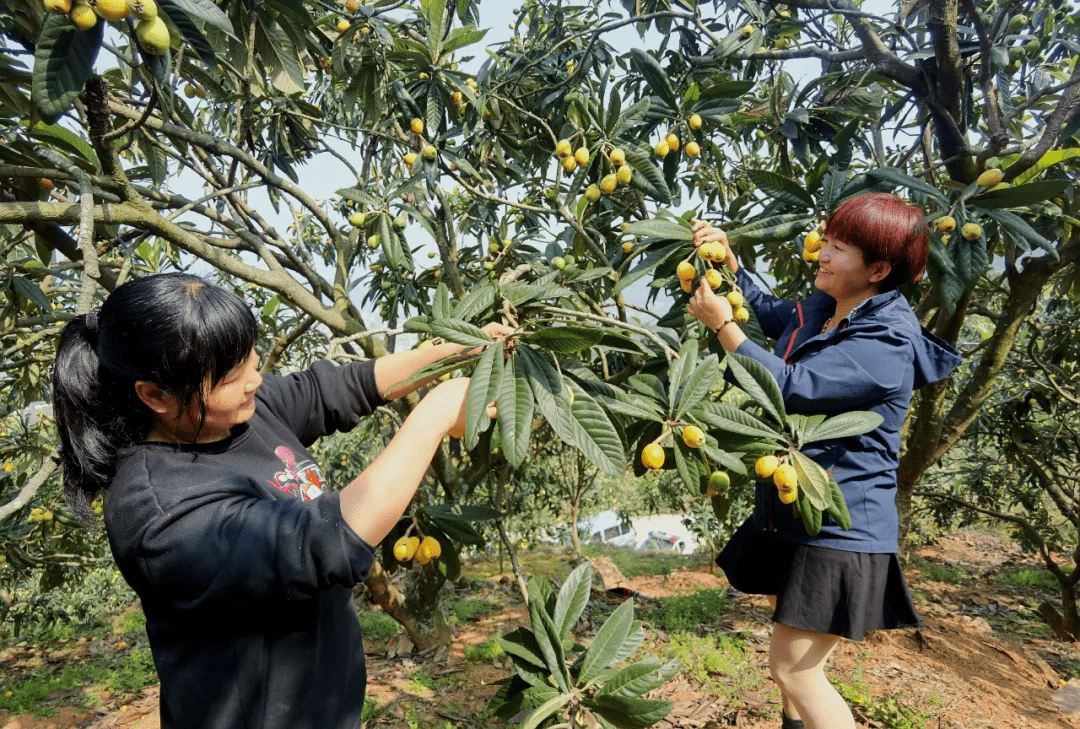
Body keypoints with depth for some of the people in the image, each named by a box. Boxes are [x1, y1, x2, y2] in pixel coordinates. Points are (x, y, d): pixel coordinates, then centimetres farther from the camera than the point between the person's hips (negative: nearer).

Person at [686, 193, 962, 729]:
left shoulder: (886, 345, -24)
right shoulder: (819, 309, 3)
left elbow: (791, 386, -31)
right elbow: (767, 312, 22)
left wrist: (721, 324, -21)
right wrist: (727, 261, 6)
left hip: (839, 529, -9)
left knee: (793, 668, -2)